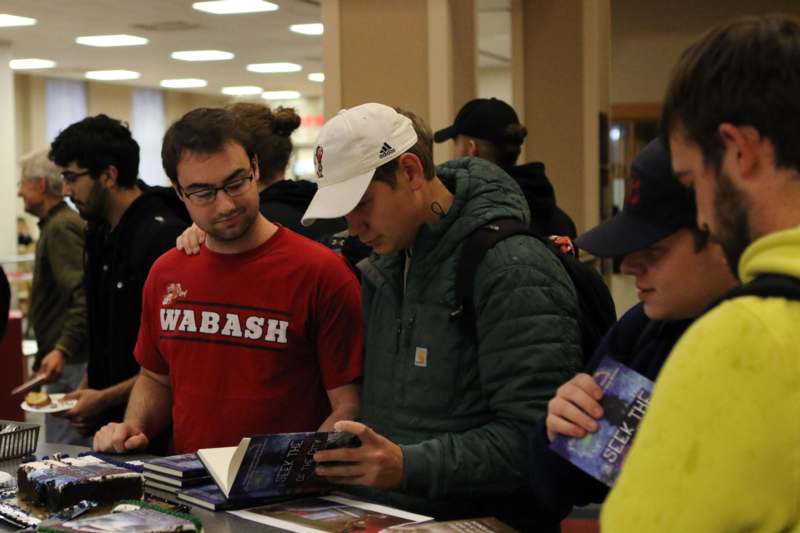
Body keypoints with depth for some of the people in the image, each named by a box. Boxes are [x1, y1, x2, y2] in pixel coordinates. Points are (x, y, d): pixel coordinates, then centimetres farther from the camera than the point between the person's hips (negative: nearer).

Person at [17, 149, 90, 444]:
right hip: (68, 360, 11)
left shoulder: (61, 227, -13)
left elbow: (83, 295, -24)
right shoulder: (58, 223, 20)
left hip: (69, 364, -11)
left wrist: (62, 349, -30)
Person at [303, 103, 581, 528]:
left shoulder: (513, 270, -12)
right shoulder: (383, 267, 14)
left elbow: (531, 437, -18)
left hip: (476, 518, -6)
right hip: (381, 512, 6)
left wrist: (410, 465, -24)